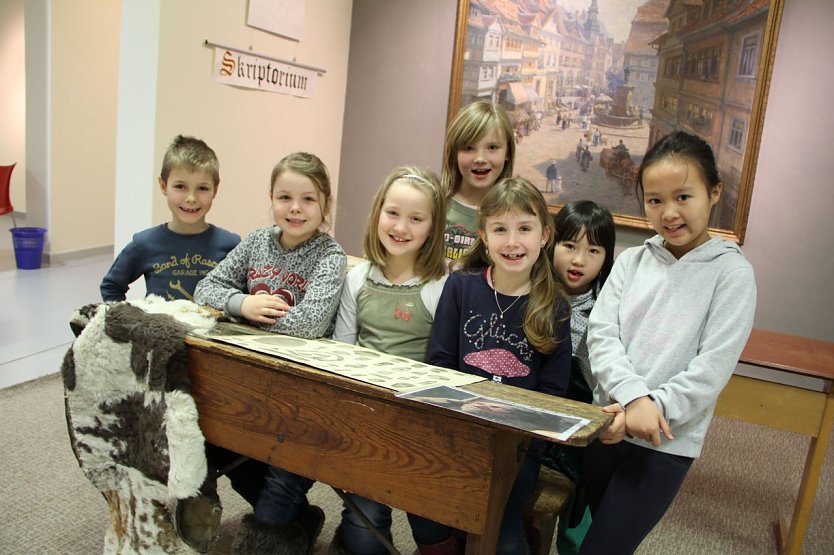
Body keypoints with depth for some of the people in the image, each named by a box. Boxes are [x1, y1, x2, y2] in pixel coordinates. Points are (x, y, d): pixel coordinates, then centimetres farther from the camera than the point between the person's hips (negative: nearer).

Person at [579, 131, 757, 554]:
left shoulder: (732, 272, -6)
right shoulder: (632, 261, 4)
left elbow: (713, 366, -12)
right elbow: (601, 334, -4)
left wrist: (653, 409, -18)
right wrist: (632, 397, -19)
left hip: (666, 442, -4)